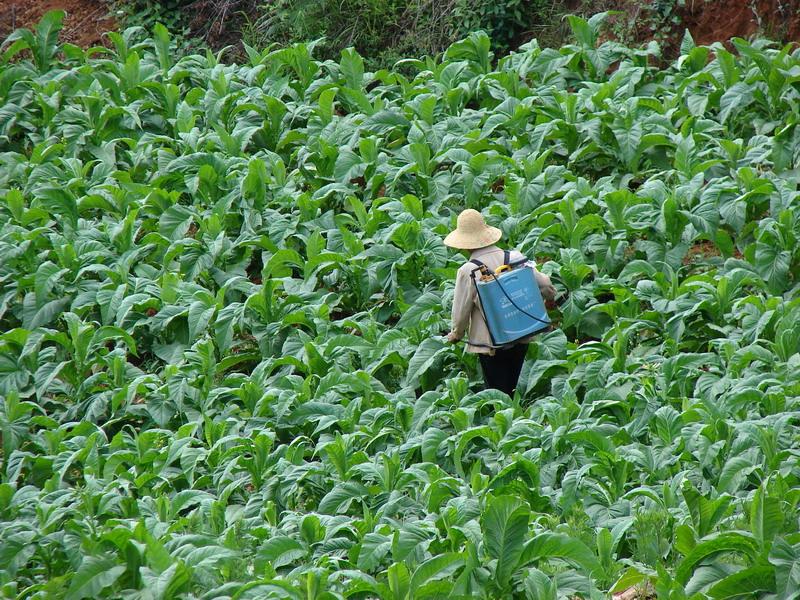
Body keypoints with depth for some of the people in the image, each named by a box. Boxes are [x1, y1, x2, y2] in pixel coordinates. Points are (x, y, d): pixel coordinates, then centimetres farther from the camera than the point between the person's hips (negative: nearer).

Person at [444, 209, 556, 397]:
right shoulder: (515, 258, -4)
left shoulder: (468, 271, -14)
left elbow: (461, 310, -8)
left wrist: (455, 335, 12)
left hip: (490, 343, -4)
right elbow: (546, 287, 3)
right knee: (512, 390, 20)